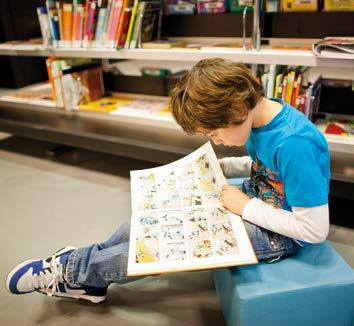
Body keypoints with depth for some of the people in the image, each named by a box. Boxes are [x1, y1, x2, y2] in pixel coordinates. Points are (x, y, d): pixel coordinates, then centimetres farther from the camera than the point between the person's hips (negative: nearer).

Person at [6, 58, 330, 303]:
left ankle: (72, 270, 7)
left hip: (278, 232, -8)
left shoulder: (294, 145, -34)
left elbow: (315, 229, -27)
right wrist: (224, 166, -2)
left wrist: (247, 207, -23)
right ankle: (87, 277, 18)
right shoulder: (257, 115, -7)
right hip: (257, 202, 8)